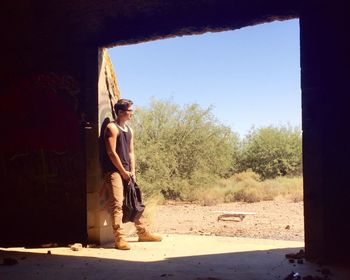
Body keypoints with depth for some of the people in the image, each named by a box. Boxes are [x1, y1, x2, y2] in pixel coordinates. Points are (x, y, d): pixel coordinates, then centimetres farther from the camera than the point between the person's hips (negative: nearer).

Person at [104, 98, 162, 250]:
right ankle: (119, 239, -12)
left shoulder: (129, 129, 16)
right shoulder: (112, 128, -9)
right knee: (117, 204, -13)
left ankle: (142, 233, 23)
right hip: (114, 171, -8)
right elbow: (111, 152, -14)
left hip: (126, 172, 8)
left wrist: (132, 171, 3)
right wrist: (123, 171, -11)